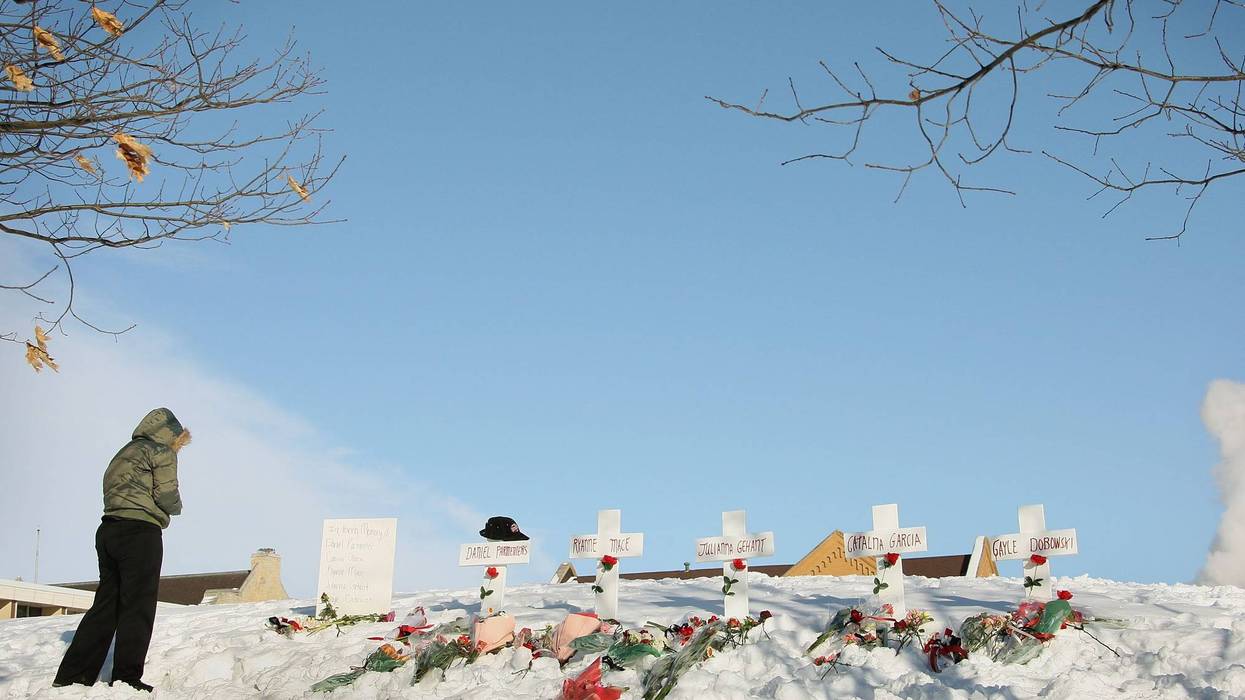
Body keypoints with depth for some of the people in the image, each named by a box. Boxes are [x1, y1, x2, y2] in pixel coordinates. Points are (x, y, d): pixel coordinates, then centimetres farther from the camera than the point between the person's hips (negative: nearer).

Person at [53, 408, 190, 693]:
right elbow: (167, 496, -9)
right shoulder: (161, 451, 0)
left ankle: (72, 676, 4)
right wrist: (176, 506, 12)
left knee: (105, 605, 8)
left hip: (109, 531, 8)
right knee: (138, 606, -5)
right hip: (140, 532, -8)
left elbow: (113, 490, 21)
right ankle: (126, 679, -7)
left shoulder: (125, 452, 27)